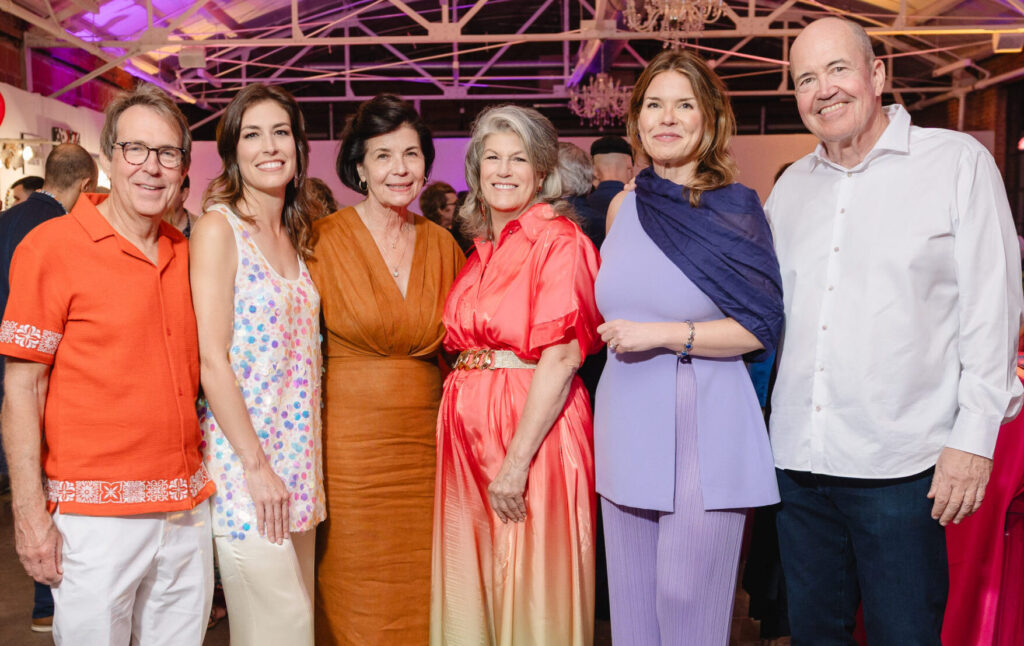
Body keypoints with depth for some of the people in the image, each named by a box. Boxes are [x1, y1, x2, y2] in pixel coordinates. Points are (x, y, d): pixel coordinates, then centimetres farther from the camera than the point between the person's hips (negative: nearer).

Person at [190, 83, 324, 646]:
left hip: (298, 462, 7)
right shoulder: (218, 227, -9)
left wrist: (306, 466, 9)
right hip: (242, 459, -7)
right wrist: (256, 465, -15)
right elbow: (212, 359, -14)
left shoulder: (296, 235, 12)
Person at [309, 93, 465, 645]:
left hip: (425, 442, 3)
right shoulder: (325, 239, -4)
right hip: (348, 442, -3)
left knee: (419, 596, 11)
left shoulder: (441, 244, 7)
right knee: (352, 600, 6)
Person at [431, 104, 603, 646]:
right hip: (467, 429, 7)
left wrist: (517, 463, -20)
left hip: (533, 428, -7)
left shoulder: (558, 240, -8)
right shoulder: (482, 250, 14)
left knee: (529, 588, 4)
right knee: (469, 588, 14)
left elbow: (562, 358, -16)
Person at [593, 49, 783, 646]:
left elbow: (763, 326, -9)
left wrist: (664, 335, -16)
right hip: (627, 422, 5)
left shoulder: (736, 207, -4)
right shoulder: (623, 207, 9)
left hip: (704, 425, -4)